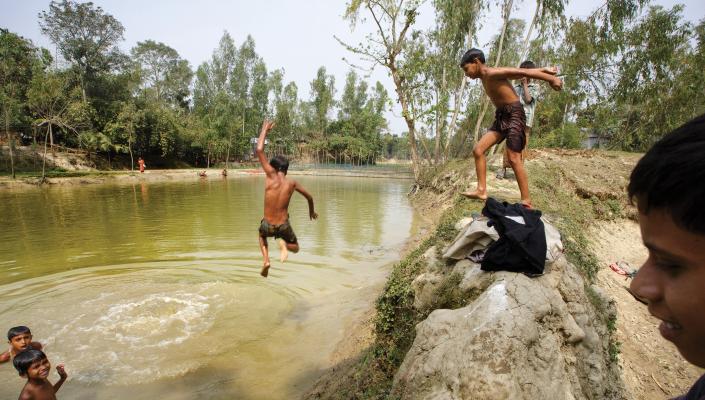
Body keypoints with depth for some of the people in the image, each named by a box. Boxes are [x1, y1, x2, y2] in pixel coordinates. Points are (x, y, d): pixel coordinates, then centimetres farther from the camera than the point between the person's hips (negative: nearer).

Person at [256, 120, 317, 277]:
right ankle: (284, 244, -9)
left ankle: (266, 260, 12)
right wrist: (311, 212, 28)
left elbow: (259, 150, -14)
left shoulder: (271, 176, -12)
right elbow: (309, 197, 9)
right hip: (283, 226, 1)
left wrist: (265, 129, -1)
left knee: (262, 235, 37)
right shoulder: (292, 183, -4)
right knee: (295, 248, 27)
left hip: (268, 226, 0)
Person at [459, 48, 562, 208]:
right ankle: (482, 190, 0)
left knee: (514, 159, -11)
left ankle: (526, 201, -4)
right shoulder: (485, 78, 15)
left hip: (514, 114, -9)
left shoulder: (493, 73, -13)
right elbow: (518, 72, 18)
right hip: (501, 117, 9)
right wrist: (544, 70, 20)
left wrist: (551, 79, -10)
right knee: (478, 150, -2)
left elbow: (522, 72, -12)